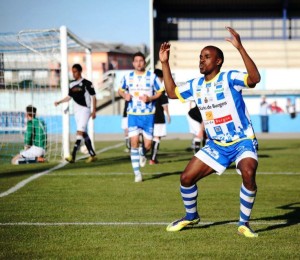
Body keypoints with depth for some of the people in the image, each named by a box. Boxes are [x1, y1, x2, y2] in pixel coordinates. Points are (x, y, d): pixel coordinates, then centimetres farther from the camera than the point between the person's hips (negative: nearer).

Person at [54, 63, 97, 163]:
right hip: (76, 111, 7)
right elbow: (69, 97, 20)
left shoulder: (87, 83, -7)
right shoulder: (72, 84, 10)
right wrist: (59, 102, 6)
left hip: (85, 110, -7)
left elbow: (93, 97, -4)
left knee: (80, 132, -16)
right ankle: (92, 155, 18)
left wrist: (94, 111, -7)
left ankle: (73, 156, -24)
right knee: (84, 134, 10)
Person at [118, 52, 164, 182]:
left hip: (148, 114, -1)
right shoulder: (127, 77, 4)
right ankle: (137, 174, -3)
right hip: (133, 114, 1)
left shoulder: (152, 77, -2)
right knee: (134, 142, -9)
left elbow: (160, 92, 4)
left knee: (148, 145, -2)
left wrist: (150, 98, -15)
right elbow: (120, 90, 17)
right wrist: (125, 95, -6)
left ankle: (142, 154, 37)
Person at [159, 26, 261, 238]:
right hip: (216, 145, 6)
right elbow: (172, 92, 18)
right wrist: (165, 63, 10)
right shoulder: (196, 85, 5)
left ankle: (244, 223, -14)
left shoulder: (229, 78, -15)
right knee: (186, 178, 1)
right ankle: (191, 216, 28)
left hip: (242, 141, -6)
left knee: (248, 174, -32)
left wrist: (240, 48, -42)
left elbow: (255, 79, -33)